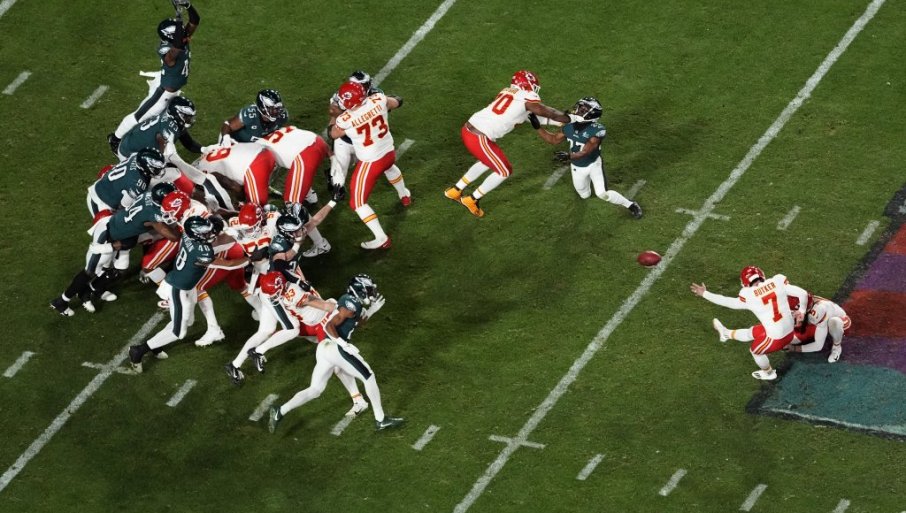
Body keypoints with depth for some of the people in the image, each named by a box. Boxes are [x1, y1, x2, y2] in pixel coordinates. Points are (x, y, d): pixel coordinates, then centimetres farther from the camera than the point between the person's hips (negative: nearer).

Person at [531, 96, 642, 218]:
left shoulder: (597, 130, -31)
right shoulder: (569, 127, -14)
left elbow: (586, 151, -37)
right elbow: (554, 139, 1)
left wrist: (569, 156, -54)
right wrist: (538, 127, -8)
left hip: (593, 165, -5)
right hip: (577, 167, 5)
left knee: (603, 194, -14)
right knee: (585, 195, 18)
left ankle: (630, 205, 7)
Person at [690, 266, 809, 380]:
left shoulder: (749, 296, -18)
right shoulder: (778, 281, -11)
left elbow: (728, 302, -3)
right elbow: (803, 293, -10)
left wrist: (704, 294, 9)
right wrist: (801, 311, 10)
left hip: (777, 337, -5)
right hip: (790, 330, 5)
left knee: (755, 350, 31)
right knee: (752, 333, 31)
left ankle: (769, 373, 57)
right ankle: (727, 334, 57)